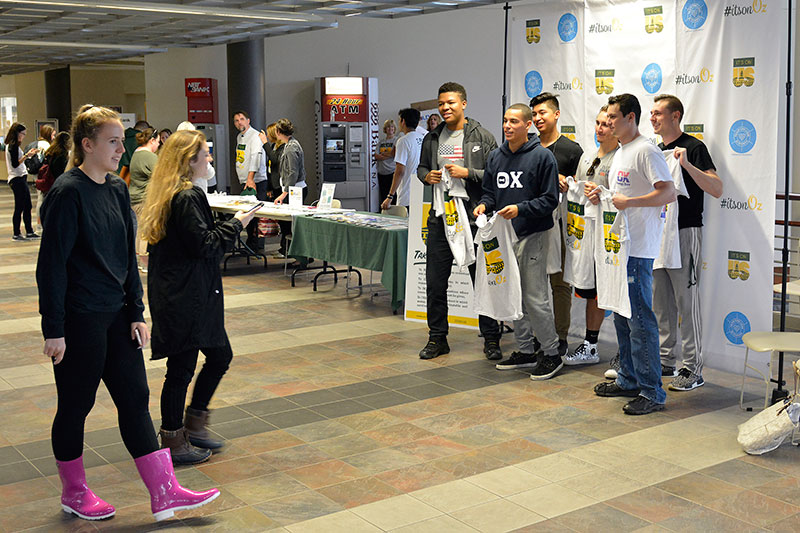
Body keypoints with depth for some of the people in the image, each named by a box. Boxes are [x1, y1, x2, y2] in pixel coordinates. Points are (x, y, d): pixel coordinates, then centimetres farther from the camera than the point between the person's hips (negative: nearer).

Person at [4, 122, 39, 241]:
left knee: (27, 206, 12)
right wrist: (27, 155, -21)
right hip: (17, 179, -10)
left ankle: (29, 232, 17)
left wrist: (28, 154, 20)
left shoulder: (11, 145, 15)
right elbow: (15, 164, -20)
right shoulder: (13, 146, -14)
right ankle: (16, 234, 1)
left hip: (20, 179, 10)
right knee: (19, 207, -5)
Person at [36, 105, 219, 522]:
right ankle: (74, 493, 26)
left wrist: (137, 312, 10)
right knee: (76, 405, 8)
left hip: (116, 314, 7)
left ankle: (164, 492, 12)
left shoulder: (118, 189, 8)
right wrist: (53, 329, -16)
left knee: (135, 399, 8)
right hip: (79, 318, -7)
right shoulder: (67, 193, -15)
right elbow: (52, 264, -15)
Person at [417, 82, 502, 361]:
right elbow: (421, 167, 22)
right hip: (440, 219, 4)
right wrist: (427, 175, 0)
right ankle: (437, 338, 19)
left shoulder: (482, 137, -1)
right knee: (435, 282, 7)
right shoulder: (432, 139, 11)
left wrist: (467, 173, -17)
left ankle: (491, 339, 14)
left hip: (474, 218, -4)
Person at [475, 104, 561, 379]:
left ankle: (552, 353, 7)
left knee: (535, 299, -7)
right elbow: (489, 190, 20)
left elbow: (550, 199, -9)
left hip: (532, 235, -6)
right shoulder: (495, 157, 12)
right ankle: (526, 351, 24)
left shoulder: (542, 156, -7)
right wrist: (484, 205, -2)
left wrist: (520, 209, -20)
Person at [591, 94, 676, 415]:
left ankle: (652, 392, -4)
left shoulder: (646, 151, -10)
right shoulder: (620, 153, 20)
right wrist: (602, 197, 9)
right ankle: (628, 380, 26)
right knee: (621, 316, 15)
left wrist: (628, 202, -25)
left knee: (640, 319, -9)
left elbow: (669, 193, -19)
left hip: (638, 249, -10)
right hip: (618, 246, 10)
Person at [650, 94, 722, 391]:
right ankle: (666, 361, 21)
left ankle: (693, 369, 0)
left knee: (686, 302, -6)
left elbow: (717, 190, -17)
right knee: (660, 301, 11)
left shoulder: (693, 147, -8)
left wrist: (687, 165, -27)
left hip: (685, 233, -8)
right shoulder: (657, 150, 15)